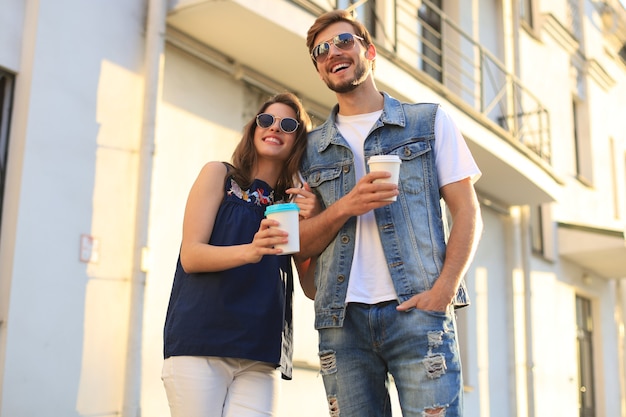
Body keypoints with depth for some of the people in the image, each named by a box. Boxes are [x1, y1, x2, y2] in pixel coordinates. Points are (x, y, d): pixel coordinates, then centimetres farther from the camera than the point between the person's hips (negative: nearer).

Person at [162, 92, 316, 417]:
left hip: (259, 356, 3)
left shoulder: (293, 202, 14)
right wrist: (249, 251, -24)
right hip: (201, 340, -3)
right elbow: (191, 255, -6)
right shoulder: (219, 175, 5)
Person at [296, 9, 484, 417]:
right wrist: (345, 207, -10)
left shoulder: (430, 121, 10)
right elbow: (301, 242, 11)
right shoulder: (312, 148, 15)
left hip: (416, 308, -2)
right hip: (341, 319, 2)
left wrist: (442, 291, -11)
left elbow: (467, 212, 4)